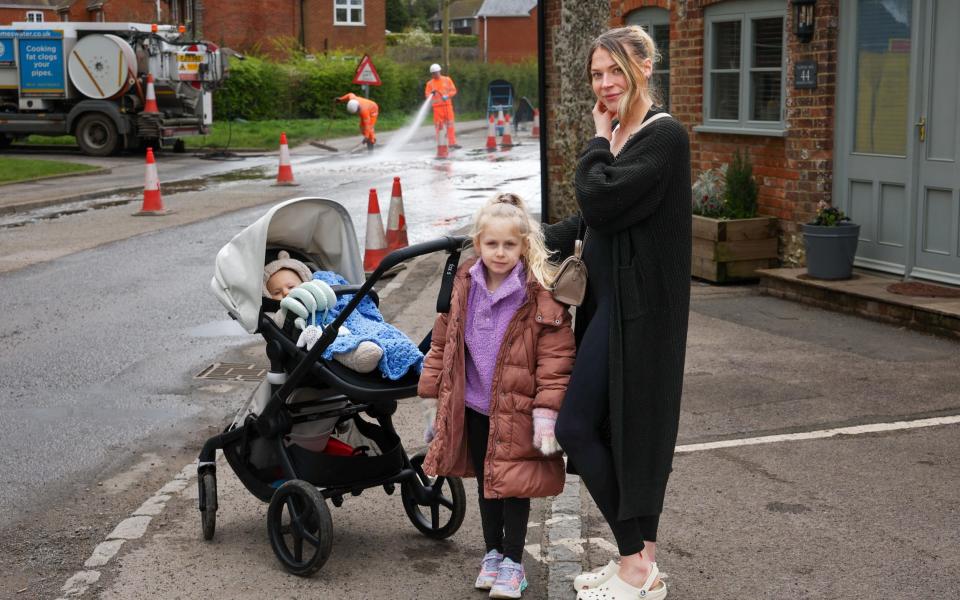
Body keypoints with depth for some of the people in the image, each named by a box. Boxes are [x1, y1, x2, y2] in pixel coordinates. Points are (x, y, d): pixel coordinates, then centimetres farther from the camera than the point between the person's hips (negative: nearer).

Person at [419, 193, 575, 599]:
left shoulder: (542, 297, -15)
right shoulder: (463, 288, -1)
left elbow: (555, 360, -15)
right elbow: (442, 345, 6)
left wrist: (547, 413, -18)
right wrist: (436, 401, 7)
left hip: (517, 410, -4)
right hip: (473, 408, 5)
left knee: (513, 485, 3)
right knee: (485, 482, 17)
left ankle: (512, 563, 19)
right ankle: (492, 553, 33)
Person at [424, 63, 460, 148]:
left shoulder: (447, 80, 7)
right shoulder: (430, 83, 5)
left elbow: (453, 90, 5)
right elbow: (427, 94, 1)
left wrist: (447, 96, -12)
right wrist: (431, 94, -21)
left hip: (447, 105, 1)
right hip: (437, 106, -1)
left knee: (450, 125, -1)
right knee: (438, 126, -2)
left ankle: (452, 142, 2)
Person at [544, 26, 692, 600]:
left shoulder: (665, 137, -15)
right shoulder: (620, 136, 12)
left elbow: (601, 203, -23)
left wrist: (599, 138, -9)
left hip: (639, 307, -9)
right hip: (610, 298, 9)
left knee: (576, 427, -5)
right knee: (619, 428, 12)